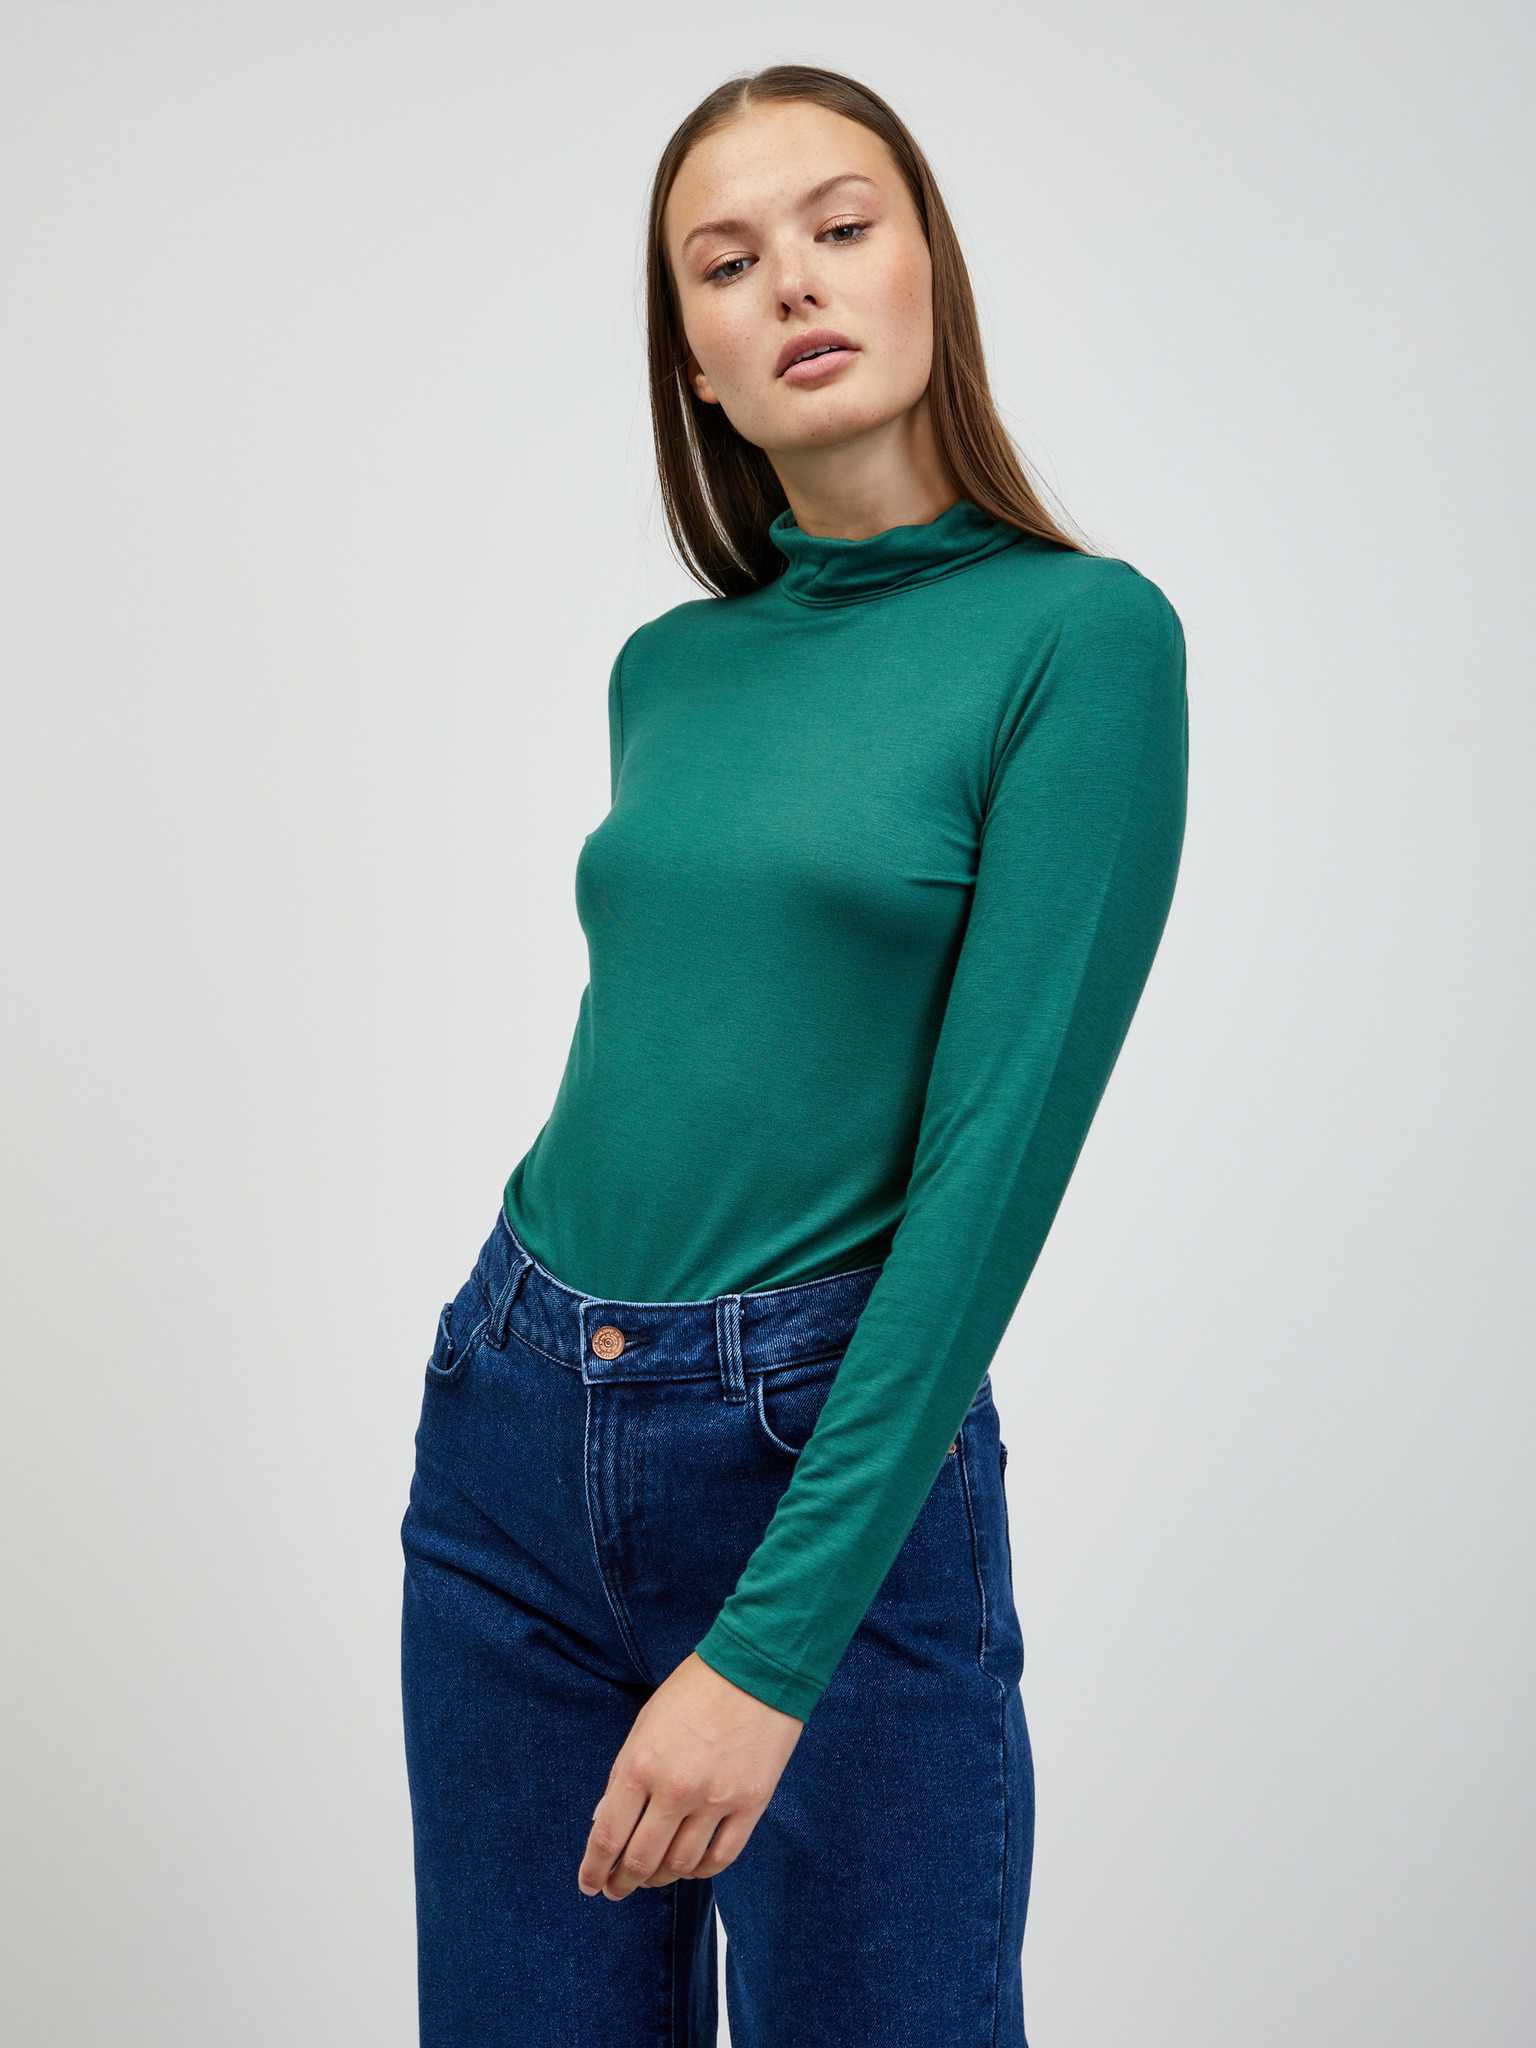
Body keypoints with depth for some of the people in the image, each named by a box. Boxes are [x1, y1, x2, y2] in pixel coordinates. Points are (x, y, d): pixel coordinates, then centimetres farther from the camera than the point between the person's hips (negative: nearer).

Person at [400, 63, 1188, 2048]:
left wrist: (770, 1645, -20)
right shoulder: (669, 666, 7)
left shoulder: (1078, 633, -10)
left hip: (835, 1453, -5)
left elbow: (996, 1150, -17)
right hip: (511, 1429, 6)